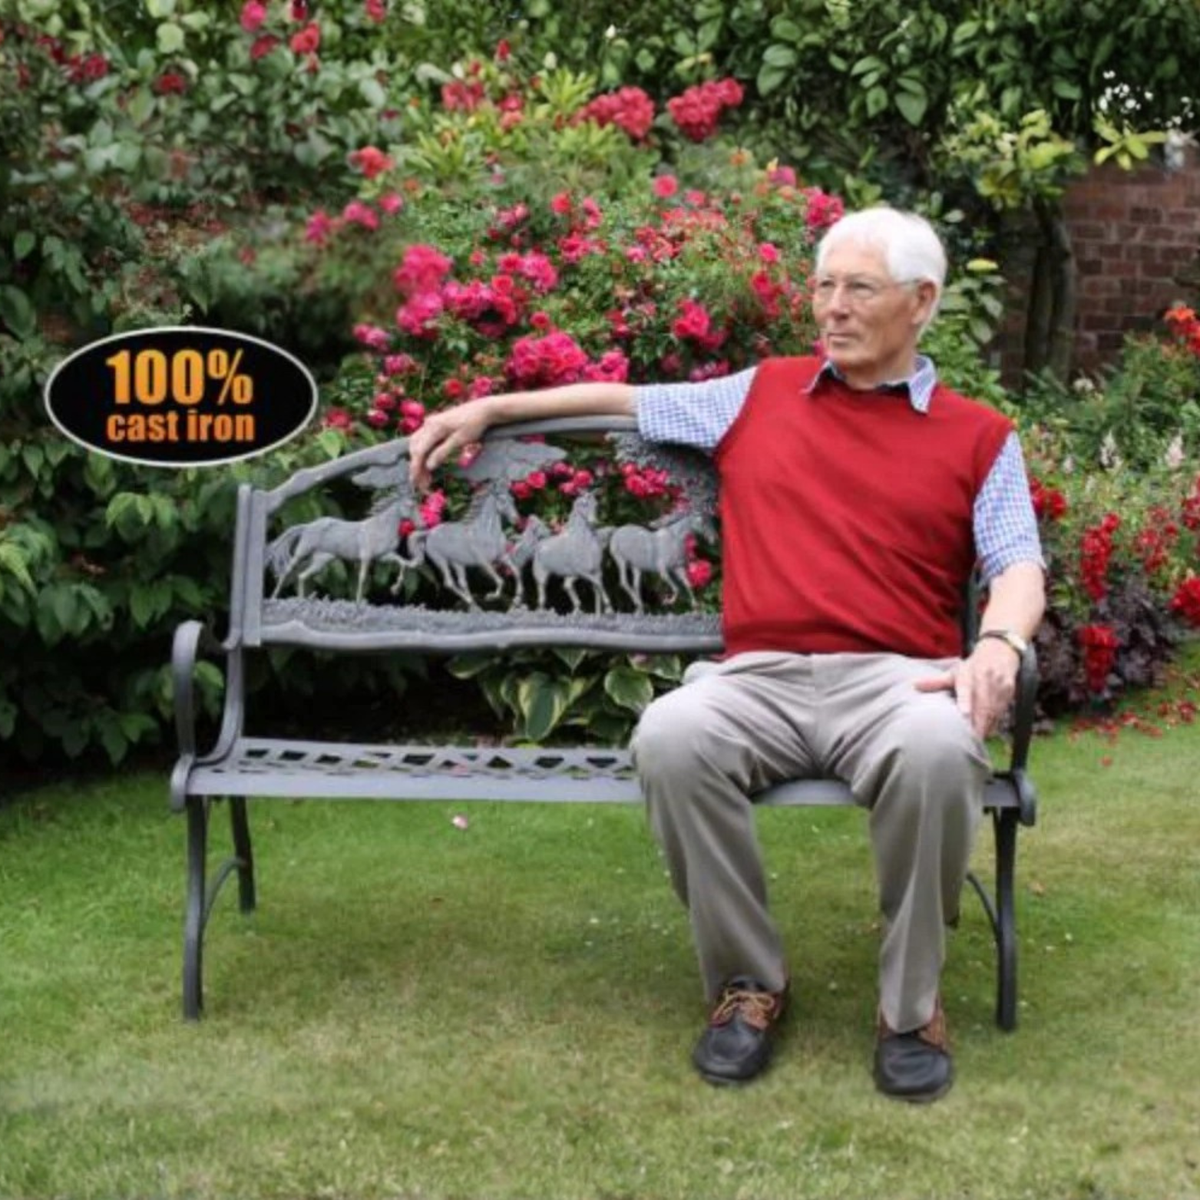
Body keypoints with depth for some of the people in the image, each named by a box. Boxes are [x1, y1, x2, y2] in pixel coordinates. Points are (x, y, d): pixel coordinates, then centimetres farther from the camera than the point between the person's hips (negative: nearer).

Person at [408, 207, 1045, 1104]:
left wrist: (1000, 643, -18)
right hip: (760, 677, 2)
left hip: (896, 678, -1)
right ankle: (748, 980, -10)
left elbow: (1018, 564, 4)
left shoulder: (979, 436, 15)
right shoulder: (759, 396, 21)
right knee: (671, 736, -33)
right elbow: (631, 400, 30)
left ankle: (912, 1003, -12)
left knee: (939, 751, -38)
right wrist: (488, 409, 28)